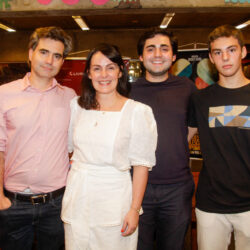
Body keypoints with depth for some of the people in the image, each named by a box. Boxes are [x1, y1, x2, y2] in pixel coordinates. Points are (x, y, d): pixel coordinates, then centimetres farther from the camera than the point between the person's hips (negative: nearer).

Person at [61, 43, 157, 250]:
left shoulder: (137, 111, -9)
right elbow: (67, 147, 13)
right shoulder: (77, 105, 3)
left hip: (114, 200, -3)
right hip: (77, 199, 4)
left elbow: (142, 164, -8)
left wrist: (134, 209, -10)